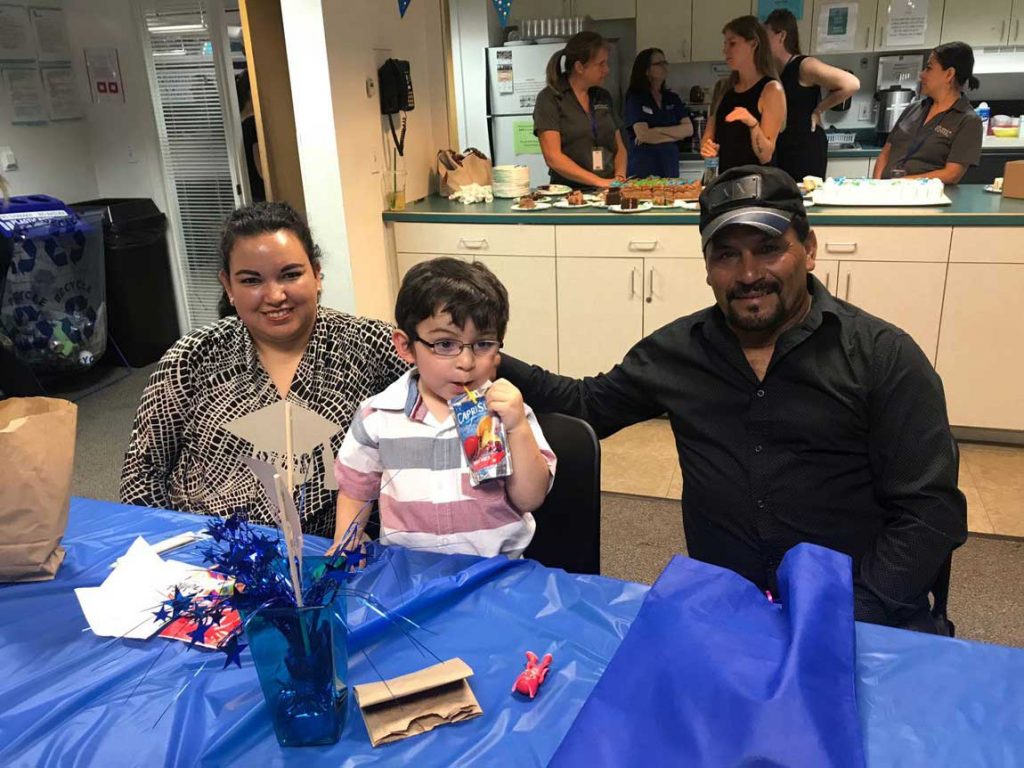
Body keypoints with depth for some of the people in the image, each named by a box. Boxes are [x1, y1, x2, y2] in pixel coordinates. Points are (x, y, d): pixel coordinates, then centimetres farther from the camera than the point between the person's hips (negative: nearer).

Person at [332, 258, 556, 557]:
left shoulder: (508, 410, -2)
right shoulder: (378, 417, -1)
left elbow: (530, 499, -6)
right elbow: (356, 490, 12)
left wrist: (518, 428, -17)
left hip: (498, 565, -1)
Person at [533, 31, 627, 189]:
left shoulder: (603, 97, 15)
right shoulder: (550, 99, -2)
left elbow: (619, 147, 20)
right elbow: (553, 157, -11)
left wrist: (620, 177, -1)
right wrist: (600, 182, -16)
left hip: (607, 193, 4)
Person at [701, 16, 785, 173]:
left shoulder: (771, 89, -4)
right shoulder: (723, 88, 12)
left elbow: (766, 156, -8)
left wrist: (752, 124, -23)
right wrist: (706, 148, -3)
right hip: (722, 177, 4)